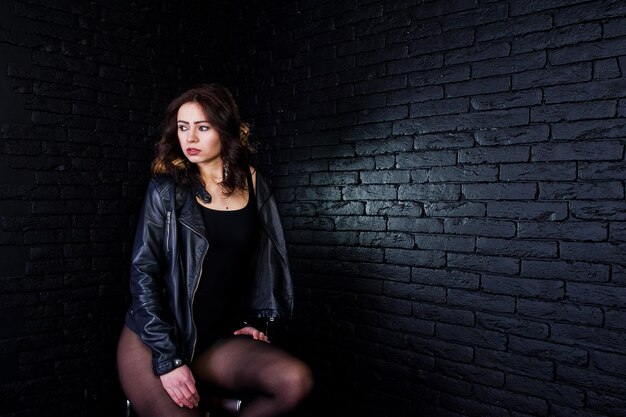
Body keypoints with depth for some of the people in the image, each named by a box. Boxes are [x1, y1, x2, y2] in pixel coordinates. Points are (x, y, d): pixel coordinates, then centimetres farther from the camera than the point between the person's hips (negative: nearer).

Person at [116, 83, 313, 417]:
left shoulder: (253, 184, 3)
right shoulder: (166, 188, -5)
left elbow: (265, 259, 14)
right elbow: (143, 273, -9)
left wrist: (252, 320, 8)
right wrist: (168, 359, -15)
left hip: (218, 340, 3)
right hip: (153, 339, -3)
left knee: (296, 380, -21)